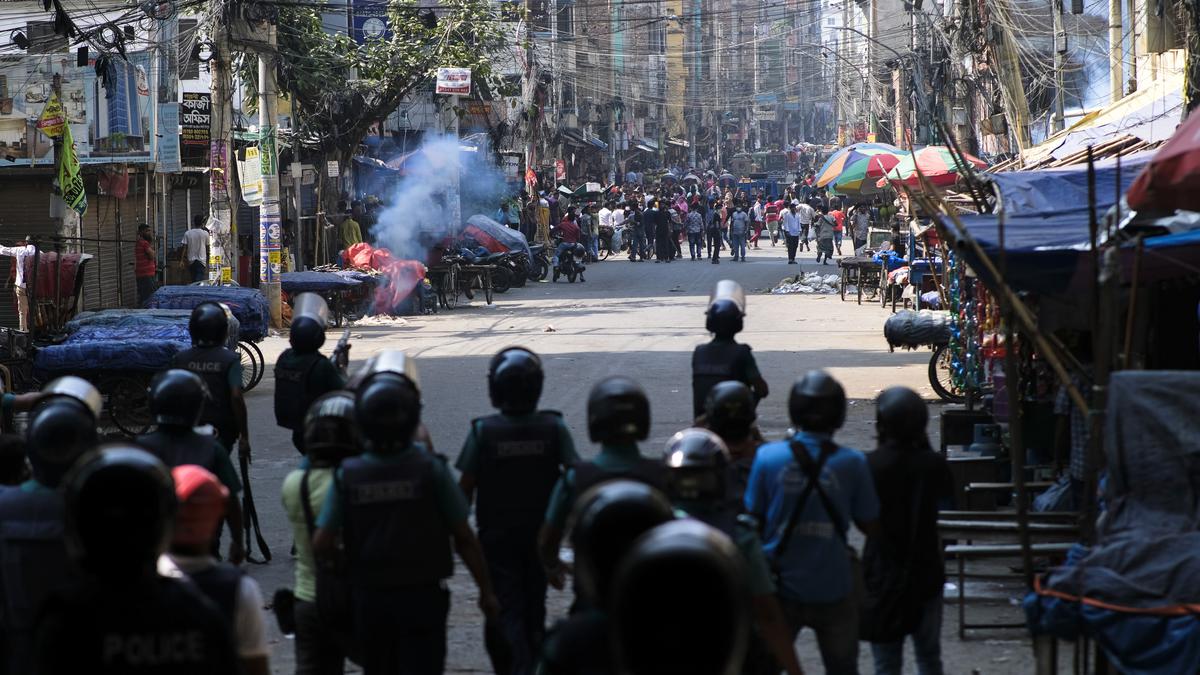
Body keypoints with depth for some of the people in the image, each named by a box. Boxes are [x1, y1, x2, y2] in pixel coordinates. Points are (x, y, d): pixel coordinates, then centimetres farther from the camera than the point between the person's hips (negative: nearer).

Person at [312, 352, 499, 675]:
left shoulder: (347, 475, -8)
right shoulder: (429, 469, -13)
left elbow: (322, 545, -8)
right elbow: (464, 538, -9)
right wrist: (486, 590, 2)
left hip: (369, 597, 3)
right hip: (422, 597, -3)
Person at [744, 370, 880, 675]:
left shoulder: (768, 457, -11)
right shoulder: (852, 464, -11)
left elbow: (753, 518, -3)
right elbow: (869, 525, -1)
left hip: (782, 588, 0)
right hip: (833, 592, 0)